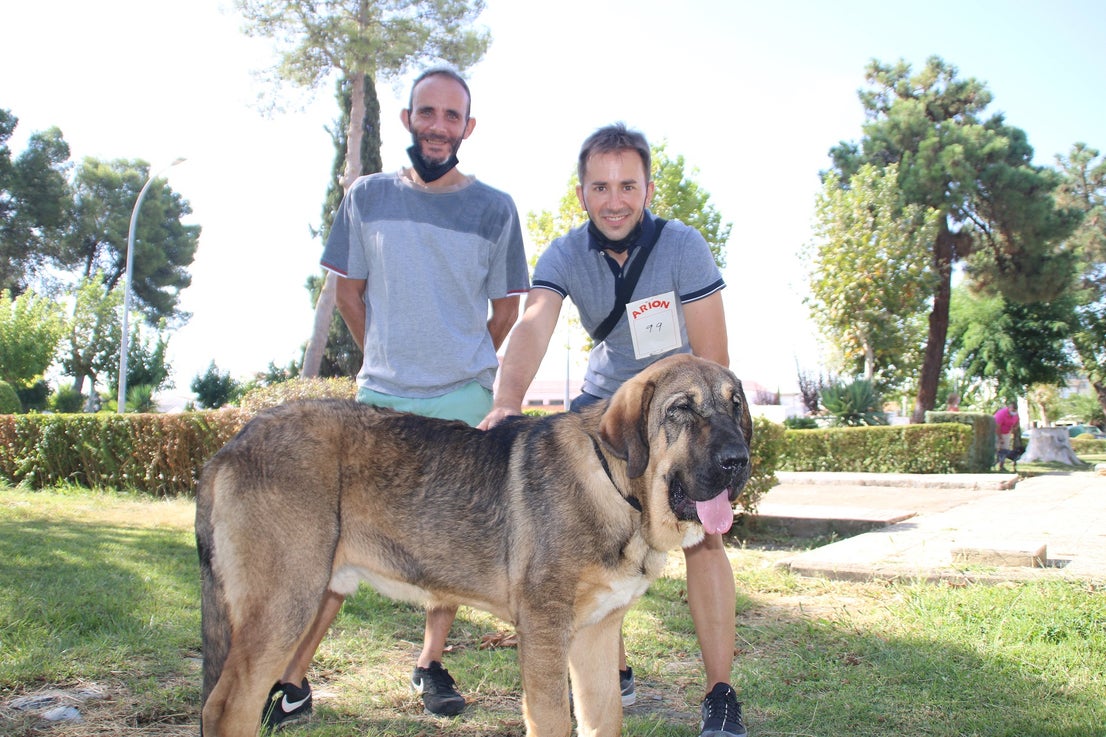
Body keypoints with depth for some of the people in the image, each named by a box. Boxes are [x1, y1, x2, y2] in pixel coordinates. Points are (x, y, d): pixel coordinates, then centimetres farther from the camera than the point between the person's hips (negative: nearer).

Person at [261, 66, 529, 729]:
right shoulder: (367, 197, 5)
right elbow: (349, 288, 14)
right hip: (380, 398, 1)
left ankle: (432, 664, 24)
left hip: (465, 402, 0)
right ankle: (292, 680, 6)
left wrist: (466, 368, 10)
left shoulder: (494, 209, 1)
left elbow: (506, 307, 9)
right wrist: (385, 358, 12)